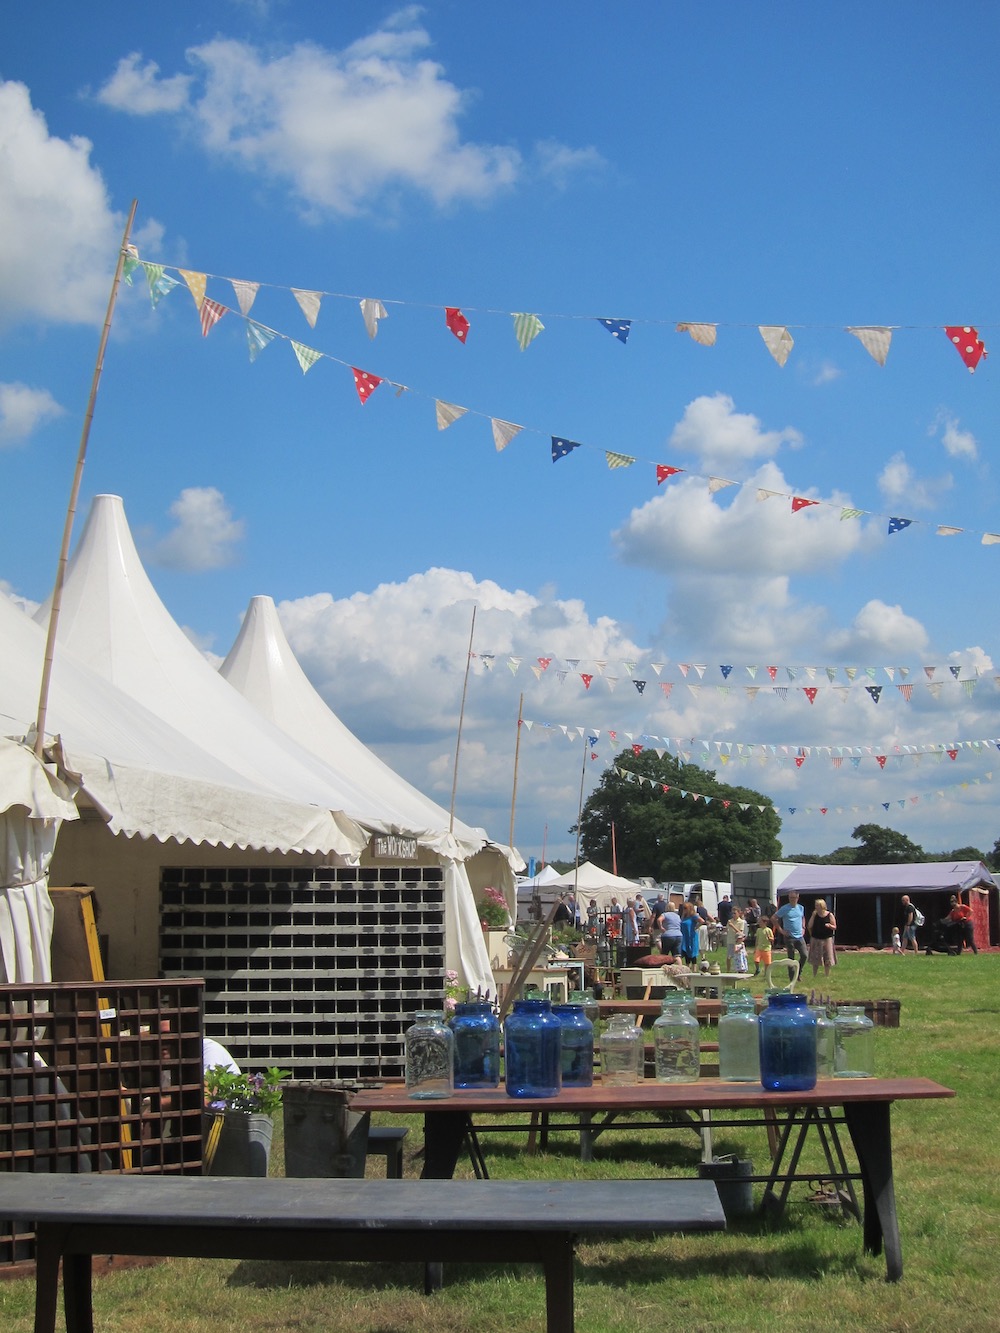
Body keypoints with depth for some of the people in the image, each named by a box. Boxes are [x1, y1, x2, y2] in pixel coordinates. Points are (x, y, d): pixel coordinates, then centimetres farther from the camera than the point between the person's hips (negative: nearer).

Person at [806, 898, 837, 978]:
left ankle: (826, 976, 13)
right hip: (816, 939, 2)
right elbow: (810, 926, -1)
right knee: (815, 960, 6)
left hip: (827, 939, -2)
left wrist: (829, 925, -19)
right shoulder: (815, 914, 0)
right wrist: (813, 915, -2)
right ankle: (814, 976, 15)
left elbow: (834, 927, -4)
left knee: (827, 959, 1)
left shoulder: (830, 915, -5)